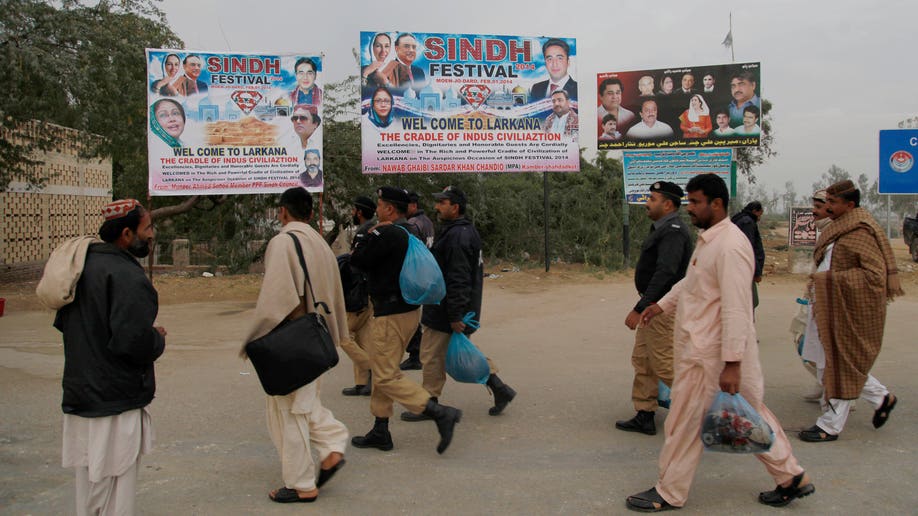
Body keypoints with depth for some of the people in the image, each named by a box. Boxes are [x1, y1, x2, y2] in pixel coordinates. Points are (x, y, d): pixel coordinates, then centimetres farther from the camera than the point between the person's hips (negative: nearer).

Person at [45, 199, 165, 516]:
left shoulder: (83, 265, 9)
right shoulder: (127, 277, -21)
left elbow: (62, 322, 19)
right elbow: (134, 341, -28)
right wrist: (158, 339, -8)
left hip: (79, 395, 9)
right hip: (116, 402, -9)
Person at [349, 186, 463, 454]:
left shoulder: (386, 234, -19)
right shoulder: (410, 232, 12)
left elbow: (357, 259, -16)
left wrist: (368, 236, -2)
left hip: (391, 314, -10)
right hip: (410, 308, 10)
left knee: (386, 376, -5)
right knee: (382, 369, 17)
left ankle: (440, 413, -11)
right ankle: (380, 432, 25)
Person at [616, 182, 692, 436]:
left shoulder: (673, 231, -18)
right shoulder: (663, 228, 14)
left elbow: (664, 274, -27)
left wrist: (639, 309, -27)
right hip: (653, 307, 10)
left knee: (665, 365, -4)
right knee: (642, 360, 13)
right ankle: (644, 417, 20)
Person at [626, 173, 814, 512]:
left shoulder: (730, 246, -21)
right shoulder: (707, 239, 11)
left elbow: (735, 310, -25)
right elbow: (690, 281, 28)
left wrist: (732, 364, -25)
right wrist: (663, 305, 20)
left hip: (708, 353, -10)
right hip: (699, 347, 10)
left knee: (684, 423, 3)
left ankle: (669, 494, 18)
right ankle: (791, 477, 30)